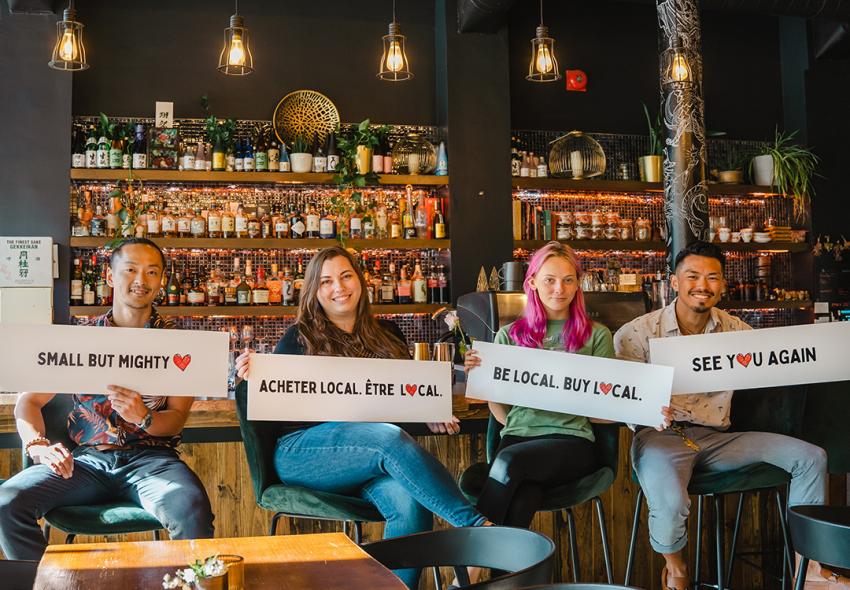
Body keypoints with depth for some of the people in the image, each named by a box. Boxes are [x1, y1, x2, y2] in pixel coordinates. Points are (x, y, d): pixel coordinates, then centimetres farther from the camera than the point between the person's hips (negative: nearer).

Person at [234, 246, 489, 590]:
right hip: (302, 452, -3)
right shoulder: (300, 338, 9)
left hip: (369, 459, 3)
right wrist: (250, 377, -13)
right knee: (392, 438, -33)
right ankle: (477, 526, -34)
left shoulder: (387, 335, 19)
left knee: (410, 503, -32)